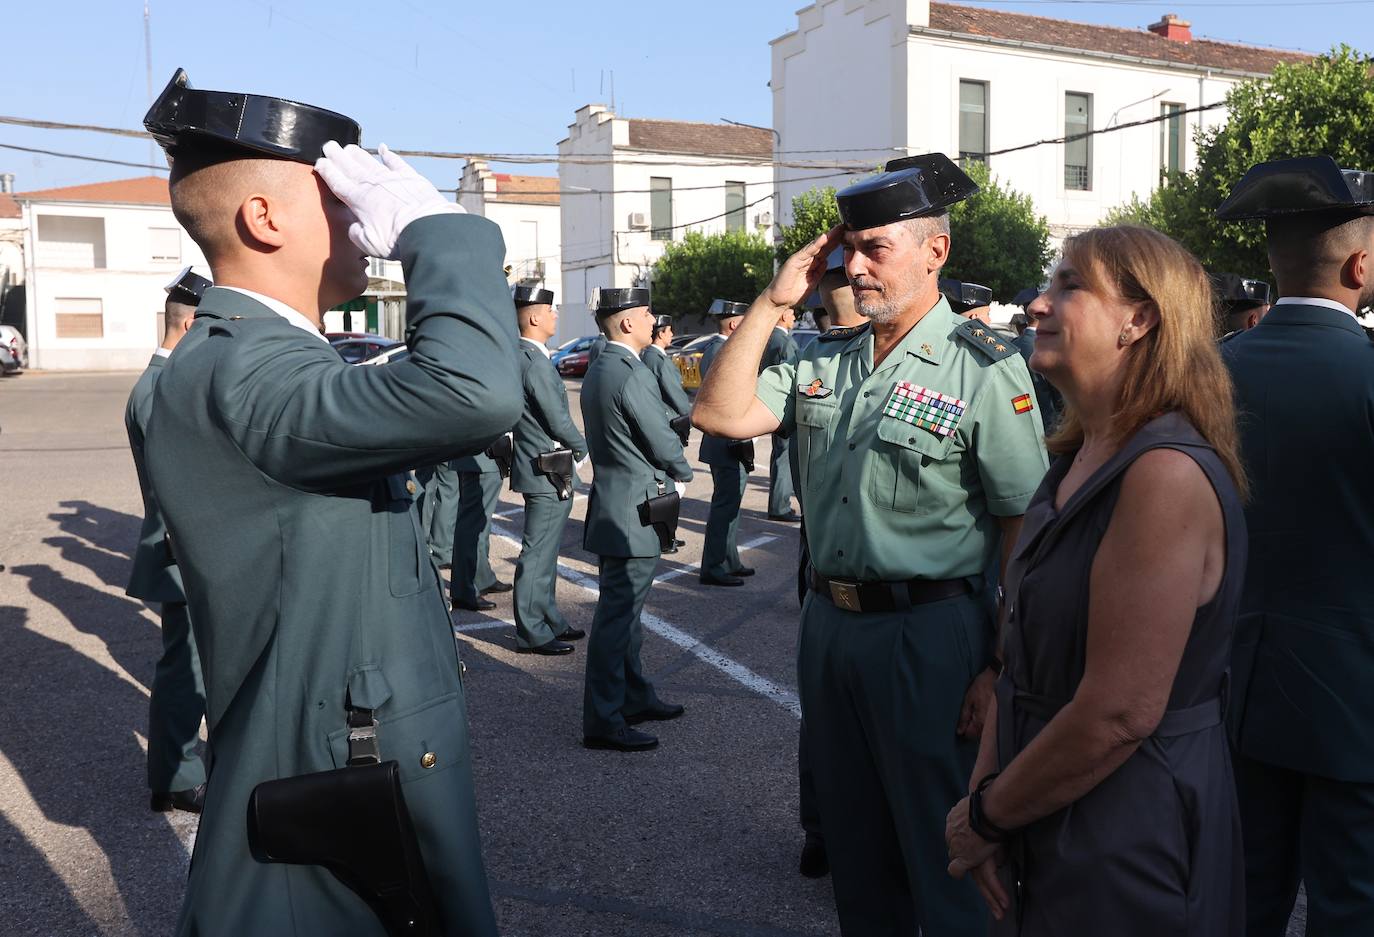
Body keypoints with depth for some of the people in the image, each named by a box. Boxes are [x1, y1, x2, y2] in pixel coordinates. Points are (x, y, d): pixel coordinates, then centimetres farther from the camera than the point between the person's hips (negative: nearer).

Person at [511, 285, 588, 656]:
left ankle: (549, 621, 29)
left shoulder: (519, 357, 10)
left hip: (535, 468, 10)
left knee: (543, 554, 18)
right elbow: (560, 422, -19)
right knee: (537, 555, -1)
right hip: (548, 473, -10)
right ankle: (532, 634, 7)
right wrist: (584, 449, -1)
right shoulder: (536, 363, -20)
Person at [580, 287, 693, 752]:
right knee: (617, 615, -5)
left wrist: (663, 470, 10)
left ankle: (635, 697, 30)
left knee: (622, 610, 18)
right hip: (633, 510, -11)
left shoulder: (597, 369, 12)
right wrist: (683, 472, 5)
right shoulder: (631, 374, -20)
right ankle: (603, 721, 1)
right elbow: (664, 444, -16)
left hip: (610, 502, 11)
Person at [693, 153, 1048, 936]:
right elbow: (721, 414, -1)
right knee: (857, 857, 22)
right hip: (830, 626, 6)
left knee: (947, 868, 9)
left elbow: (1025, 533, -13)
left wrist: (1003, 670, -15)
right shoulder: (828, 361, 7)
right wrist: (773, 301, -4)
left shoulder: (983, 369, -12)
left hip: (930, 635, -6)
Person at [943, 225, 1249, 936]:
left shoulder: (1167, 474, -24)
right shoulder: (1075, 464, 7)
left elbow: (1120, 714, -27)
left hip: (1129, 846, -8)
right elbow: (1022, 656, 7)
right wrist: (985, 792, -3)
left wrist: (986, 816, -15)